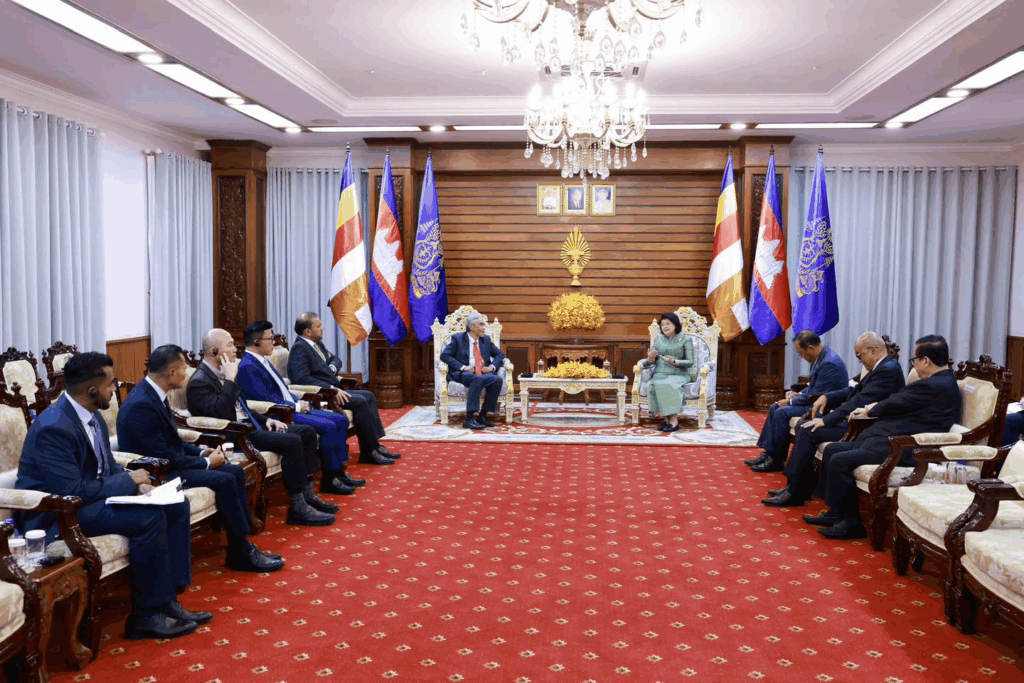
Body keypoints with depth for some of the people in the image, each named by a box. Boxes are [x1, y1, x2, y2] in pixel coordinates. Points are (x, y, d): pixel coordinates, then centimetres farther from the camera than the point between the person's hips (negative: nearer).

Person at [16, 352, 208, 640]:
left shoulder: (92, 416, 5)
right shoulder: (53, 428, -24)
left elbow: (109, 466, 14)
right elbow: (72, 491, -27)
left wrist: (135, 483, -7)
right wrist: (129, 480, -17)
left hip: (90, 496, 10)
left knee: (176, 506, -2)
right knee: (149, 517, -27)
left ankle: (167, 599, 0)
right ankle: (146, 616, -14)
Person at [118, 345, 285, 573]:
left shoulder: (153, 393, 5)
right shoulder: (141, 405, -25)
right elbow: (162, 457, -24)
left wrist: (202, 452, 1)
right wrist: (207, 463, -13)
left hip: (167, 462, 10)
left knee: (235, 471, 2)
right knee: (224, 481, -20)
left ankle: (243, 544, 1)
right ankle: (242, 552, -8)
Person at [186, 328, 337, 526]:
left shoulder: (221, 374, 16)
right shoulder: (199, 382, -13)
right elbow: (221, 413, -28)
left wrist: (266, 420, 9)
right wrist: (229, 379, -22)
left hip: (248, 425, 10)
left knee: (307, 432, 2)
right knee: (291, 441, -26)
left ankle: (307, 495, 4)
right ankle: (298, 508, -20)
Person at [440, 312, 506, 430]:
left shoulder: (486, 340, 20)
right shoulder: (457, 338, 5)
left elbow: (500, 355, 22)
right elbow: (444, 355, -5)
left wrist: (492, 366, 0)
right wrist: (463, 367, -17)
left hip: (484, 373, 5)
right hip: (463, 374, -5)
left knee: (498, 379, -28)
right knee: (478, 379, -39)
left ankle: (482, 415, -18)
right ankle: (469, 419, -39)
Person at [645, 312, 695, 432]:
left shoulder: (685, 340, 3)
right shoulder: (659, 339, 15)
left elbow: (690, 362, -4)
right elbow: (651, 361, 11)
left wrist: (674, 362, -20)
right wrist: (651, 357, -14)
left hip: (679, 374, -3)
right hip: (660, 374, 4)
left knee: (669, 386, -36)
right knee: (652, 386, -30)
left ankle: (674, 420, -31)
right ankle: (666, 419, -26)